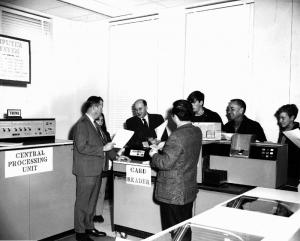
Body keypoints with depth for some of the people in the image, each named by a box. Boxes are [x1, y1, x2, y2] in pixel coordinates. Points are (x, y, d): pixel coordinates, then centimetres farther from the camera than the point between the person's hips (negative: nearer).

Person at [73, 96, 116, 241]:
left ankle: (89, 227, 30)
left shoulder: (92, 124, 15)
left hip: (95, 170, 9)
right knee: (82, 202, 2)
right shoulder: (82, 124, -15)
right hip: (86, 171, -9)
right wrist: (103, 148, -19)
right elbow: (82, 147, -22)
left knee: (92, 201, 18)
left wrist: (114, 154, 16)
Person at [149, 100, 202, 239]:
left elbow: (166, 163, -24)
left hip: (173, 194, -8)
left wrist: (154, 154, -6)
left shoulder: (177, 136, -25)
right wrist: (162, 149, 18)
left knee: (174, 232, 7)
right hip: (189, 190, 8)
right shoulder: (197, 132, 2)